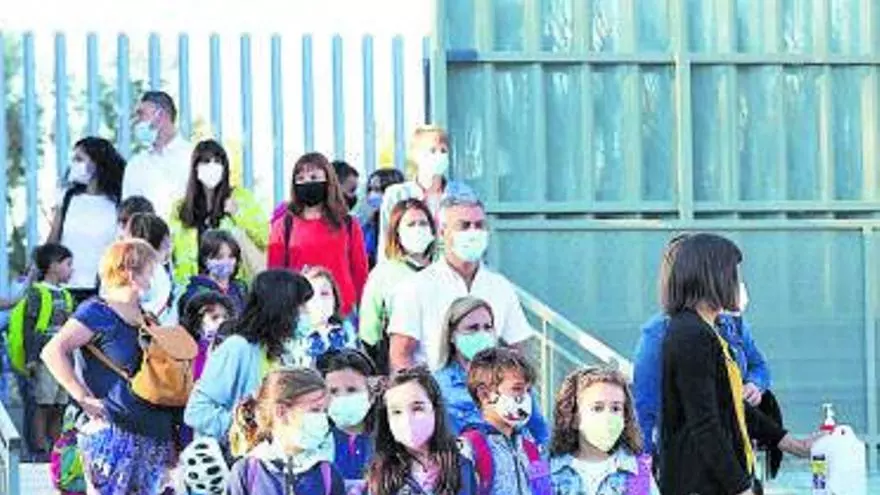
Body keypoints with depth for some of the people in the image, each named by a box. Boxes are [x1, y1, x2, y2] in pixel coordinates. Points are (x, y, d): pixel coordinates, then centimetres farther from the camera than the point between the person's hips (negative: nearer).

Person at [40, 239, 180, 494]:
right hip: (112, 433, -8)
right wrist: (83, 398, -20)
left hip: (151, 434, 8)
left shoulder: (145, 315, 14)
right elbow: (53, 351, -21)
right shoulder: (98, 312, -10)